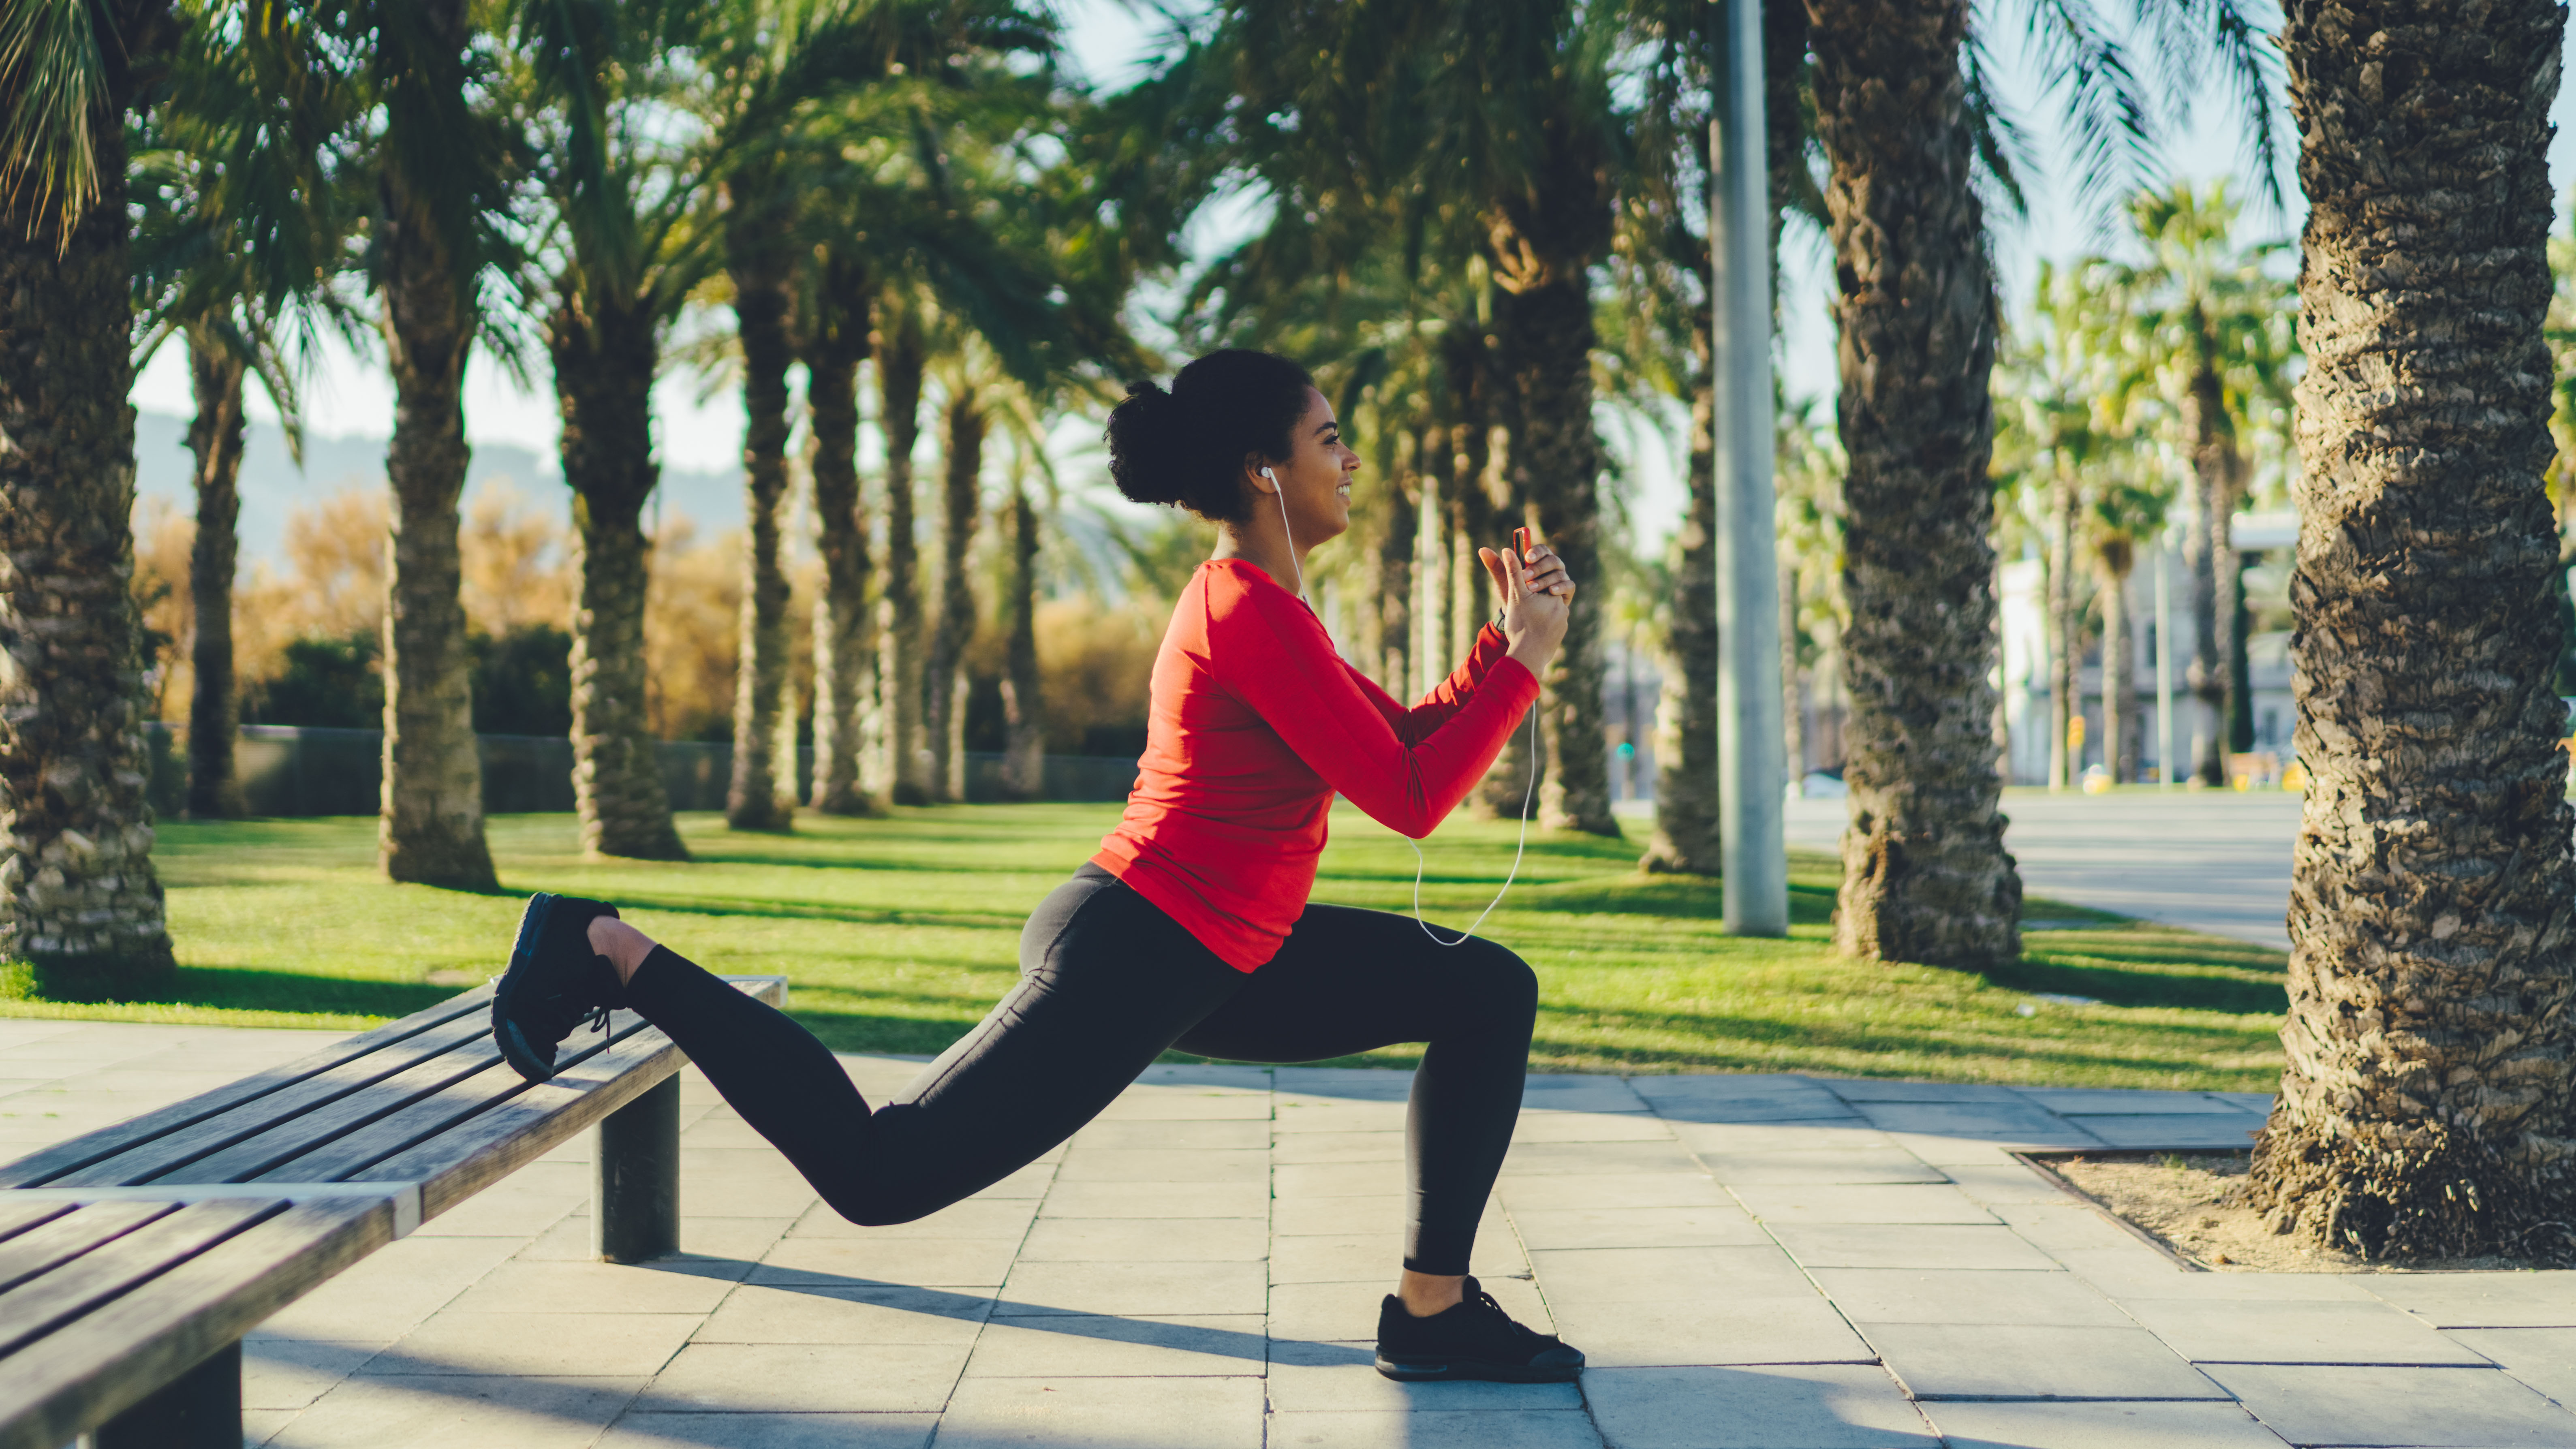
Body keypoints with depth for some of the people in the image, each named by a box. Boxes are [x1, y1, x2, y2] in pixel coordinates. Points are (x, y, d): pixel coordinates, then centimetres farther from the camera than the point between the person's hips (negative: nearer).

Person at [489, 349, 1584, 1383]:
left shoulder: (1250, 603, 12)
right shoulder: (1255, 614, -20)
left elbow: (1404, 739, 19)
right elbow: (1411, 799, -20)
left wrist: (1506, 640, 7)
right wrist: (1527, 661, -12)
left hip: (1204, 961, 11)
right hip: (1128, 965, -11)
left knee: (1488, 991, 9)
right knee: (874, 1172, -5)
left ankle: (1434, 1310, 10)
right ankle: (611, 954, 6)